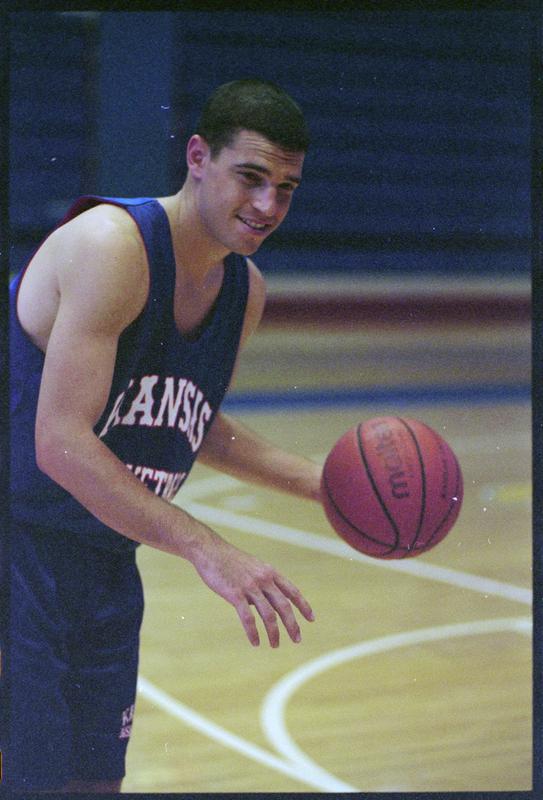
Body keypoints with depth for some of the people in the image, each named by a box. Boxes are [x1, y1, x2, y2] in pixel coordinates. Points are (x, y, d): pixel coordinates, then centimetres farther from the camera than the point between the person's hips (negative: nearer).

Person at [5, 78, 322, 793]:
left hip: (107, 566, 8)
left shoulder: (246, 291, 5)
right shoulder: (112, 245, -22)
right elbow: (60, 443, -29)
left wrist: (327, 485, 8)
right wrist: (205, 549, -33)